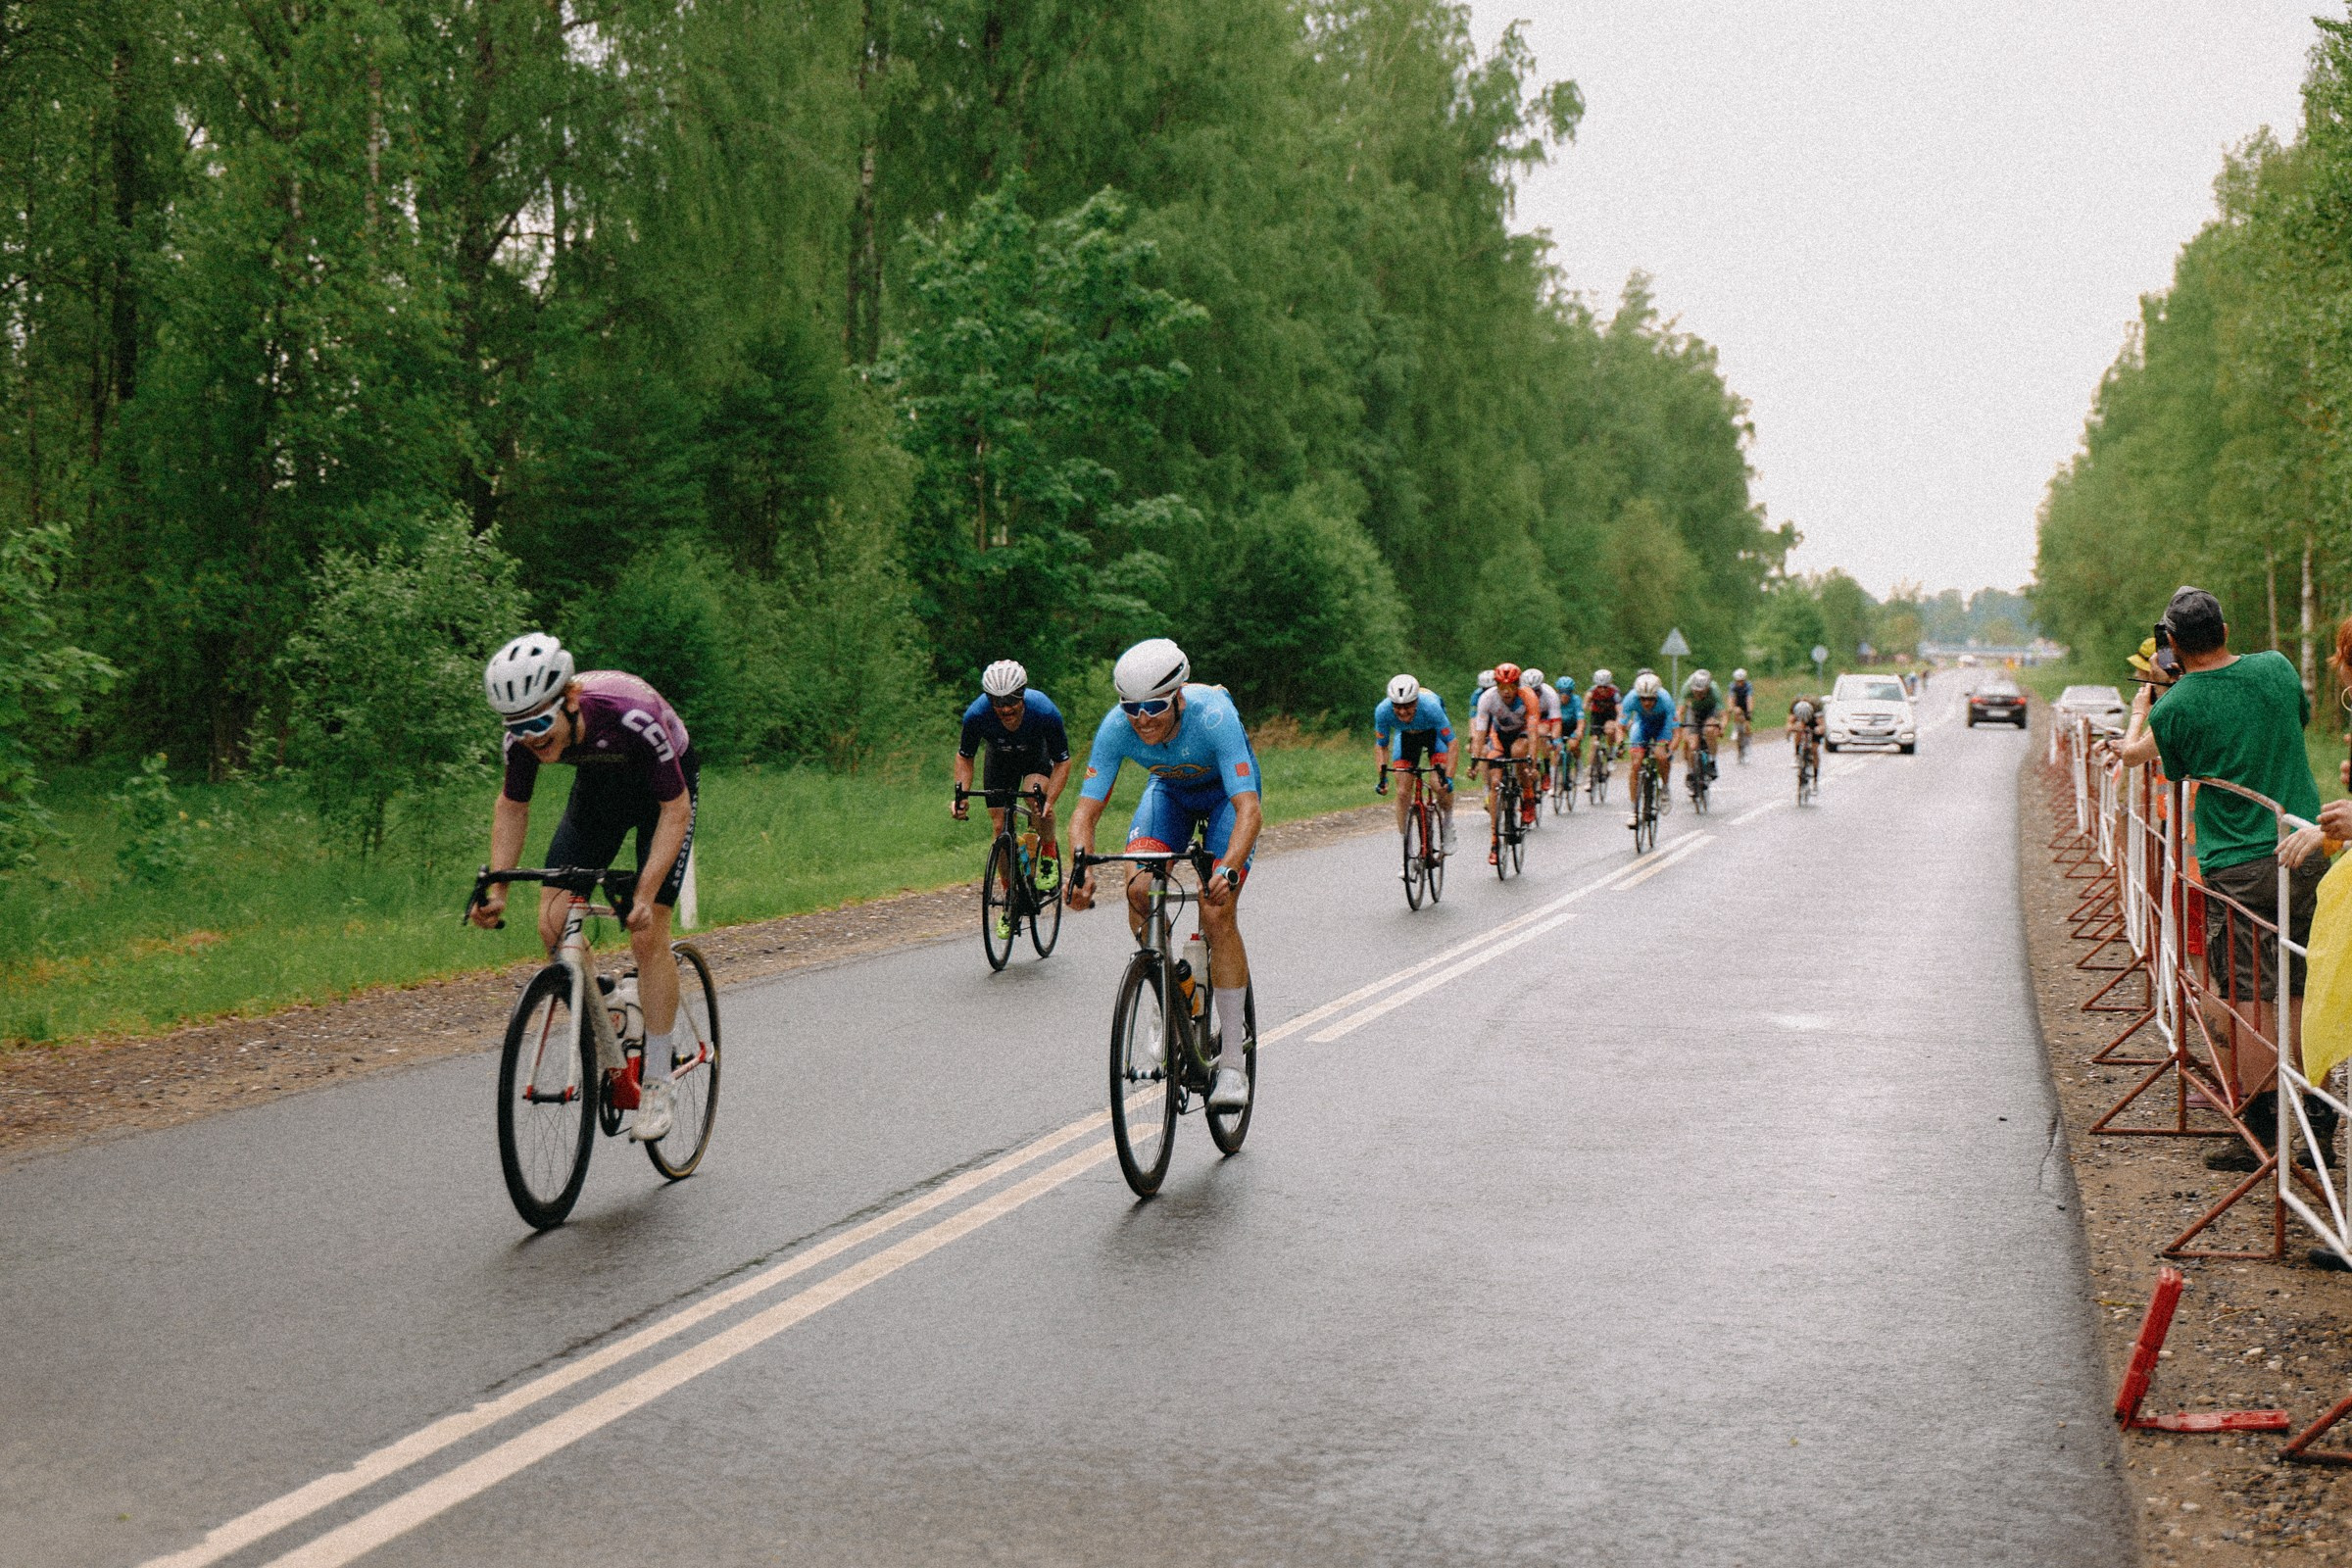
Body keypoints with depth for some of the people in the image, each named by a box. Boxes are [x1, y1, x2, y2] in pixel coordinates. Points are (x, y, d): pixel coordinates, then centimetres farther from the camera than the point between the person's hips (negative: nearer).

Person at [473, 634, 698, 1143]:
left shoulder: (634, 718, -40)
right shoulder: (525, 733, -25)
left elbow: (675, 809, -31)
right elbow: (511, 806, -6)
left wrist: (645, 895, -39)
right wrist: (496, 888, -17)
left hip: (663, 789, -5)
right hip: (598, 787, 5)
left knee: (647, 933, -14)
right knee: (554, 922, -12)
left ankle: (656, 1082, -3)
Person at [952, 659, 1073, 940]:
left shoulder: (1045, 713, -37)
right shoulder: (976, 715, -33)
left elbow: (1062, 762, -26)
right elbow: (964, 756, -14)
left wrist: (1049, 801, -40)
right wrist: (962, 795, -29)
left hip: (1038, 758, -2)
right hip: (1000, 759, 2)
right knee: (1000, 827, -7)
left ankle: (1049, 852, -4)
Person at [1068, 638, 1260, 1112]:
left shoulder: (1213, 715, -39)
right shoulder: (1116, 727, -29)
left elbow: (1250, 809, -43)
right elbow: (1086, 809, -28)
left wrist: (1228, 869, -60)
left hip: (1225, 793, -3)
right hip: (1169, 790, 3)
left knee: (1217, 914, -18)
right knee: (1137, 888, -22)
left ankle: (1232, 1063, -10)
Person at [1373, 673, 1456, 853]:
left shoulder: (1430, 706, -41)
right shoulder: (1383, 711, -33)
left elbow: (1451, 743, -33)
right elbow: (1381, 746, -17)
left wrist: (1448, 777, -41)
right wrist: (1382, 776, -29)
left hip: (1434, 733, -2)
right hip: (1406, 736, 2)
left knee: (1441, 785, -22)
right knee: (1402, 792, -9)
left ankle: (1447, 823, 4)